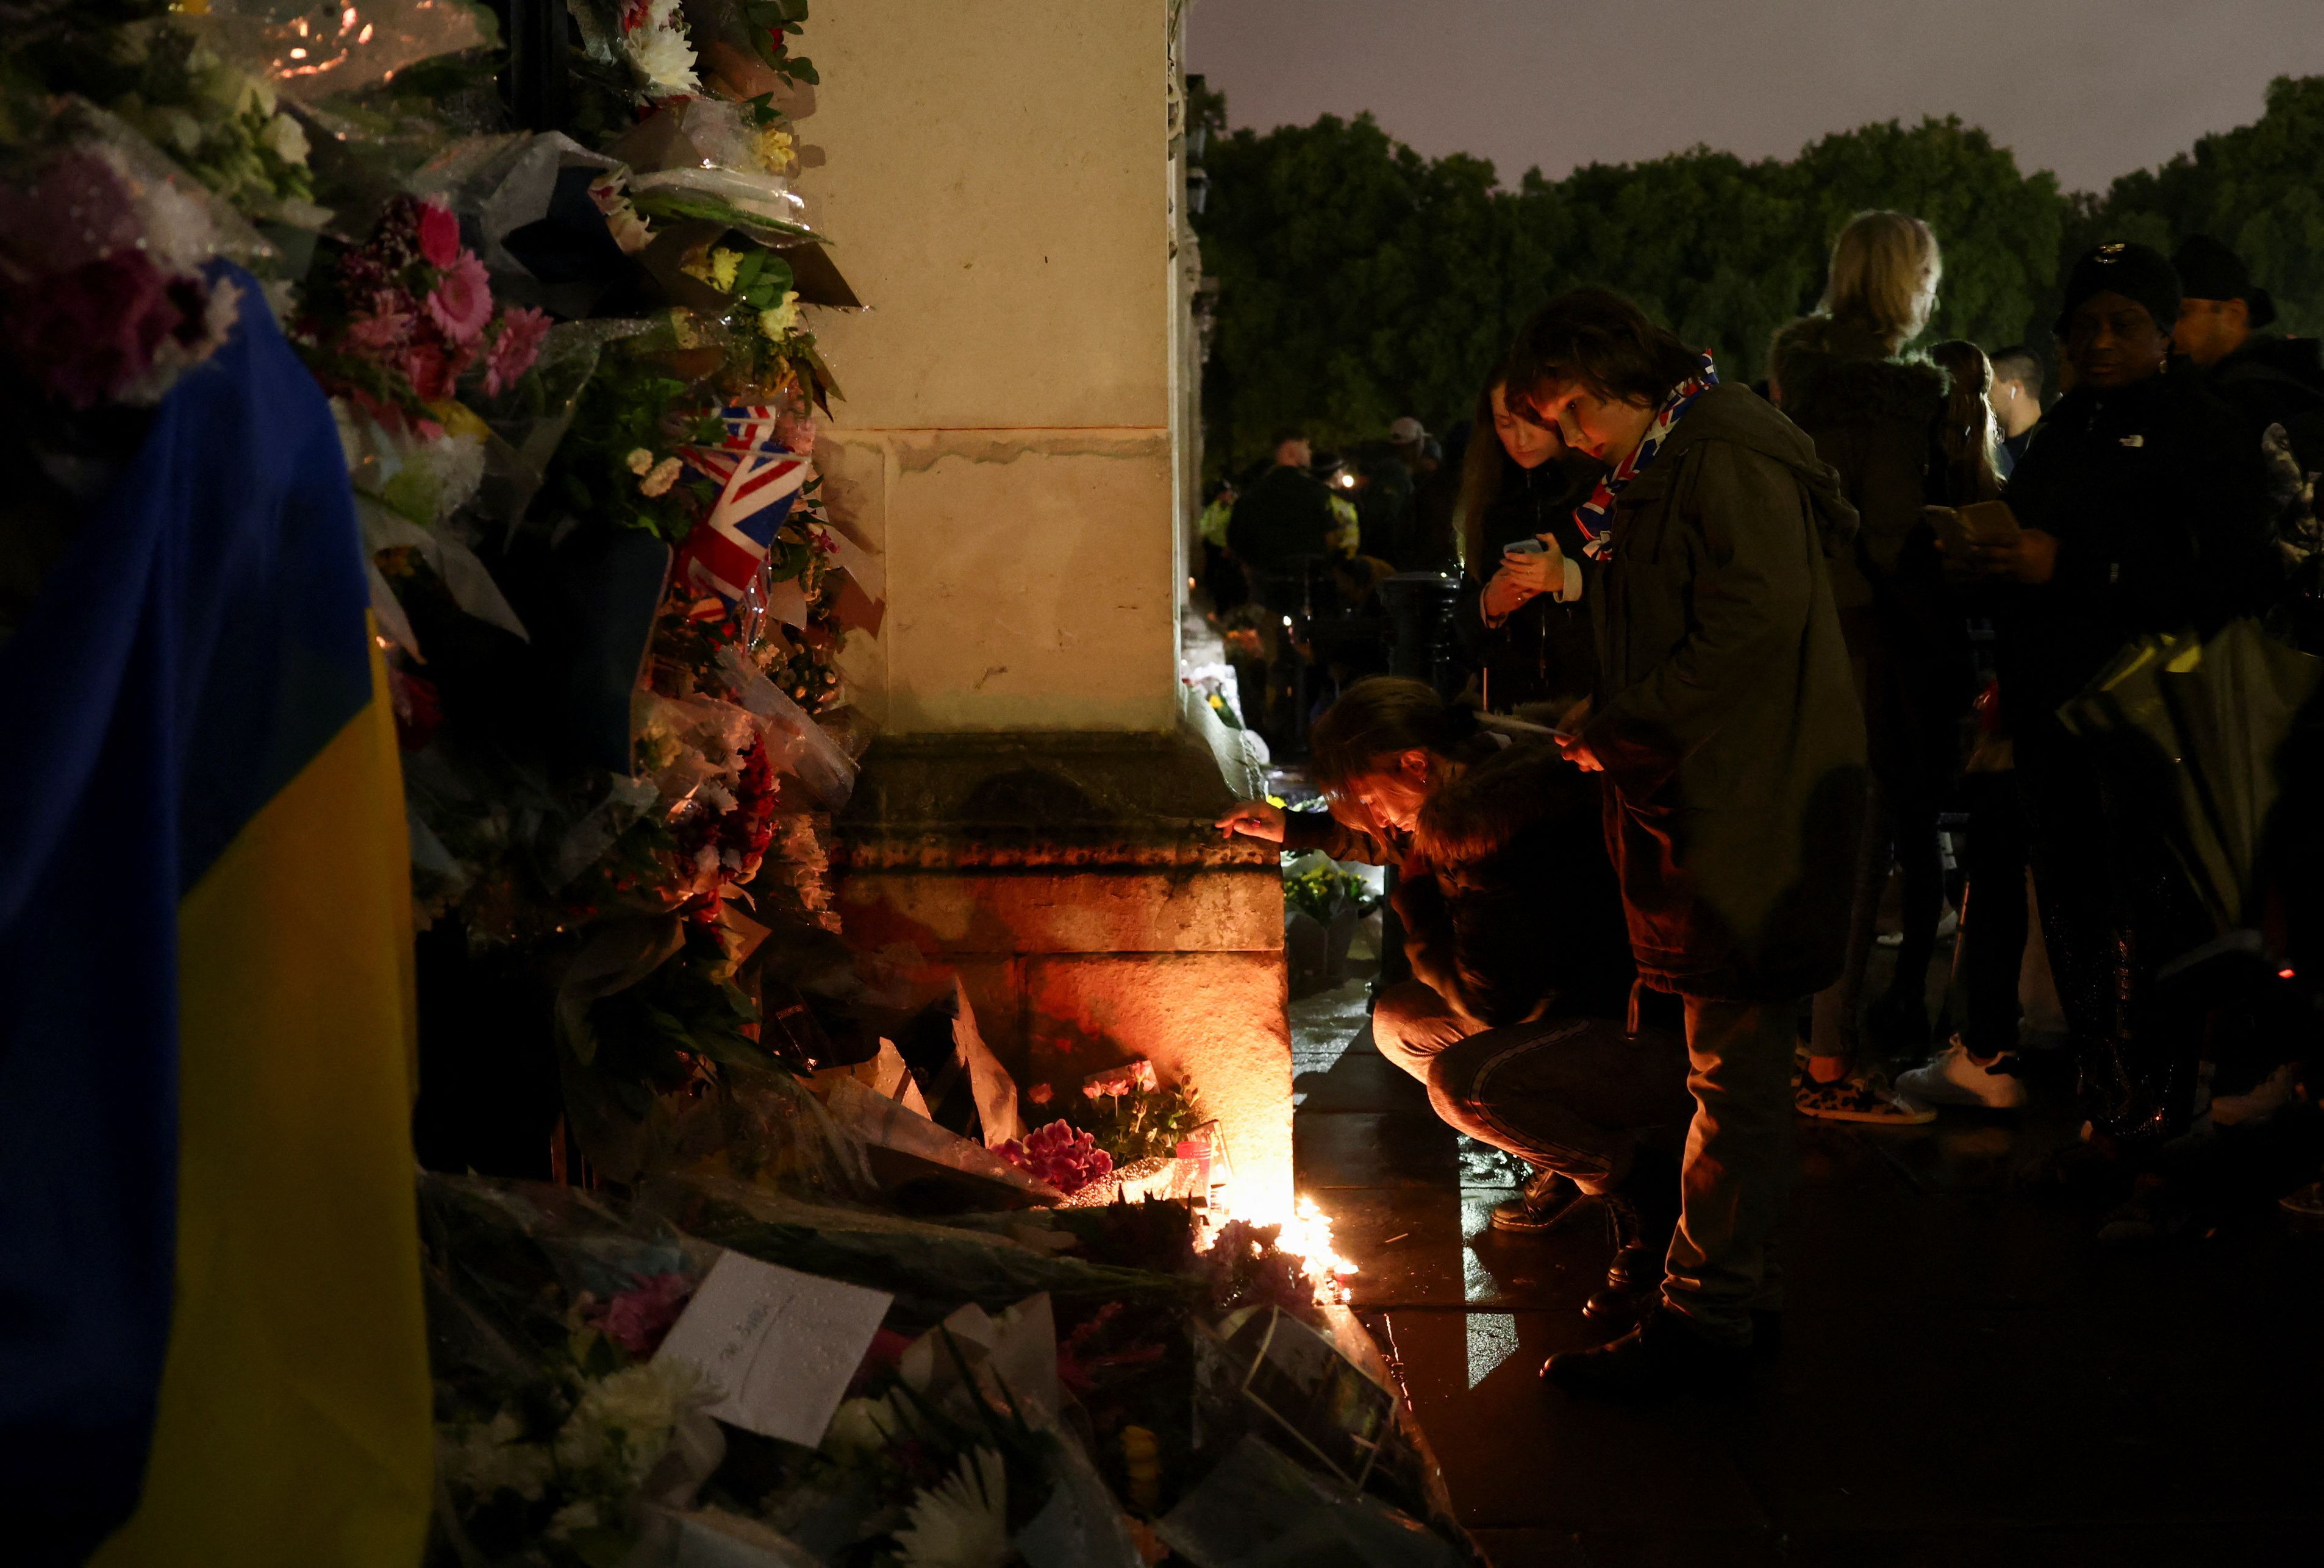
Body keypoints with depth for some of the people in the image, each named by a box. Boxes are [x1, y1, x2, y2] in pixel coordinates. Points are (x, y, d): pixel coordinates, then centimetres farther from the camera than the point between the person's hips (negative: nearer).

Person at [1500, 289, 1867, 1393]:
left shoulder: (1728, 456, -11)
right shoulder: (1658, 472, 19)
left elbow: (1757, 622, -20)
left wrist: (1618, 726, -16)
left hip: (1752, 809, -10)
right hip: (1702, 805, 10)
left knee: (1732, 1066, -5)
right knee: (1734, 1063, 14)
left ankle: (1702, 1318, 1)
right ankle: (1739, 1289, 23)